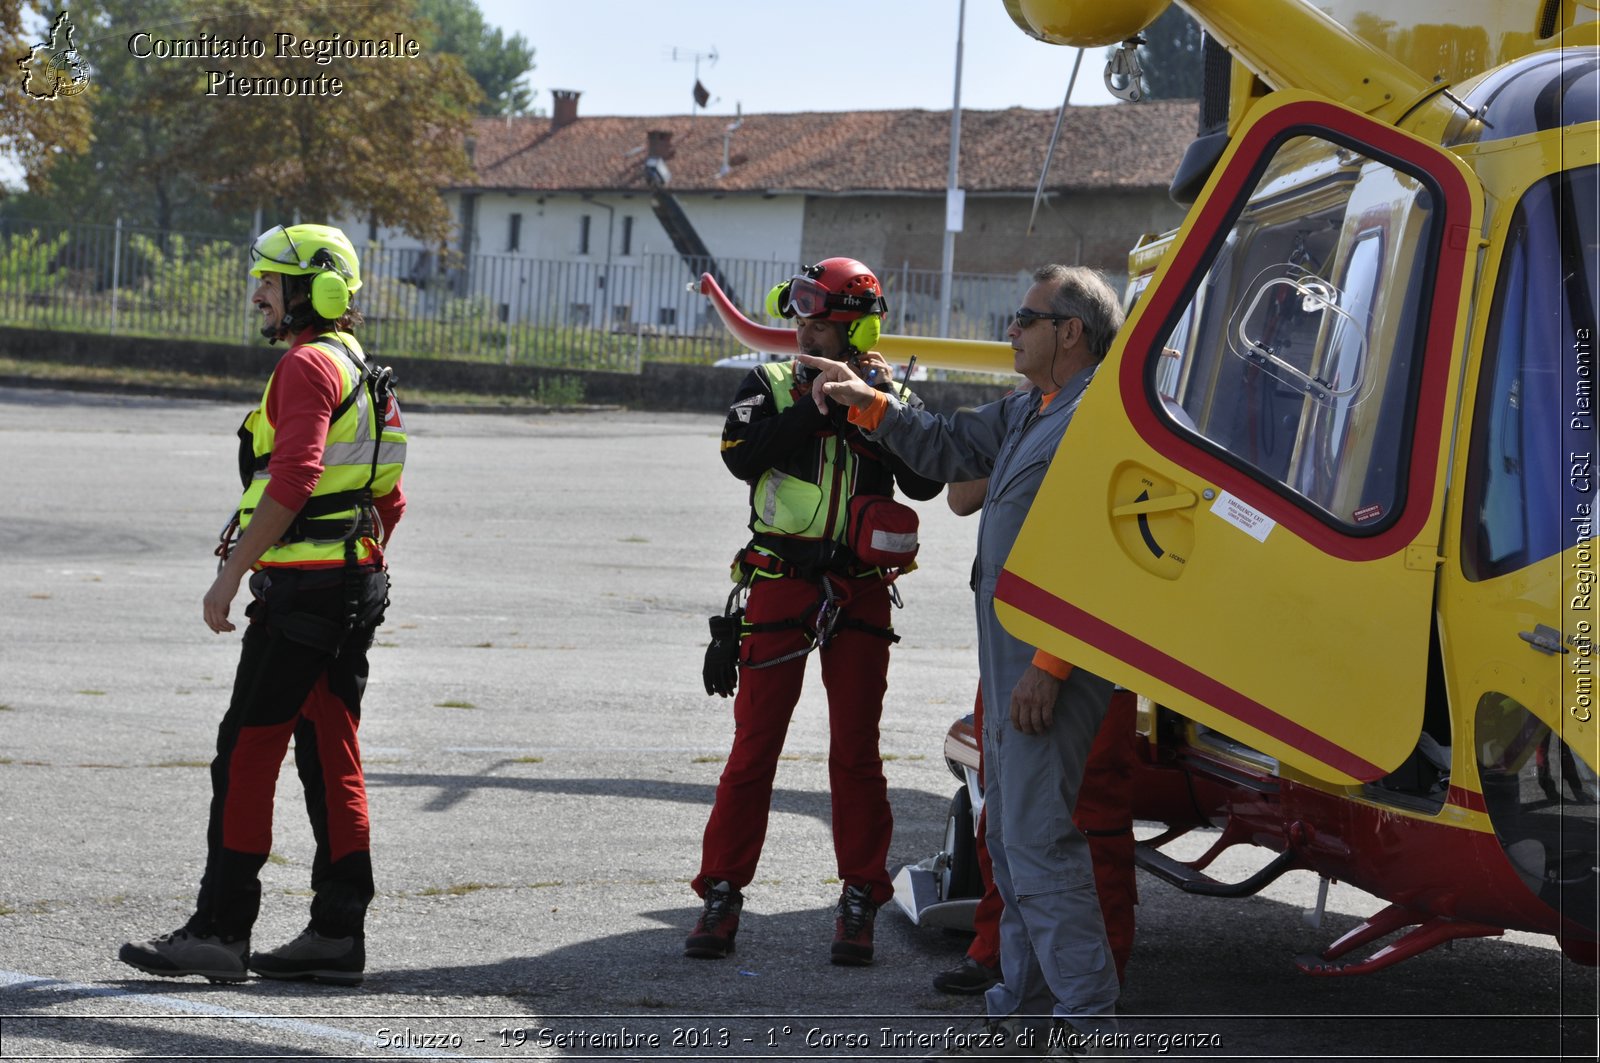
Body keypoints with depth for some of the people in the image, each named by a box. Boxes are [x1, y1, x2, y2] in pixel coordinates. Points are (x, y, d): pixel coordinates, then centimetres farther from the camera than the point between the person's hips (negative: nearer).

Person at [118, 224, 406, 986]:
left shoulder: (308, 365, -12)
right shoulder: (361, 370, 19)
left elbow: (291, 482, -23)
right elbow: (389, 501, 23)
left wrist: (231, 574, -21)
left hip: (302, 585, -10)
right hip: (353, 586, 10)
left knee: (246, 754, -7)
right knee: (331, 755, 8)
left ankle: (221, 930, -6)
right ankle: (337, 935, 8)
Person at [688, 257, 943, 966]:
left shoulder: (889, 396, 6)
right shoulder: (771, 385, 6)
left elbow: (924, 482, -6)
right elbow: (744, 455, -13)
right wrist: (819, 403, -16)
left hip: (860, 594, 0)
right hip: (780, 583, 0)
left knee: (856, 751, 3)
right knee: (754, 744, 1)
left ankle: (859, 902, 10)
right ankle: (722, 894, 7)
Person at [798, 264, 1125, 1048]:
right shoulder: (1027, 412, 15)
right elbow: (950, 449, 29)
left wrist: (1049, 664, -24)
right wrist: (869, 404, 19)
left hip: (1053, 664, -11)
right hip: (1011, 656, 11)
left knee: (1037, 837, -11)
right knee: (1009, 831, 15)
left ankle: (1086, 1018, -8)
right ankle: (1025, 1000, 23)